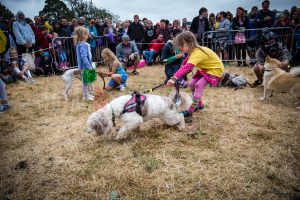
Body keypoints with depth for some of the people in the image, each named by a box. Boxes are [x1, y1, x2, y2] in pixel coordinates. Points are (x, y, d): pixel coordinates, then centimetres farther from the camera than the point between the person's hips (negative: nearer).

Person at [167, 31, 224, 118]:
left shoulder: (197, 53, -35)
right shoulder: (193, 50, -6)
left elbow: (187, 67, -48)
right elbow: (184, 64, -2)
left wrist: (174, 78, -57)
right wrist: (176, 77, -14)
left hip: (215, 69, -9)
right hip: (205, 69, 10)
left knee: (199, 85, -23)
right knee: (192, 84, 6)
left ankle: (190, 111, -17)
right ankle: (199, 104, 25)